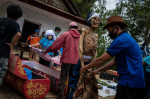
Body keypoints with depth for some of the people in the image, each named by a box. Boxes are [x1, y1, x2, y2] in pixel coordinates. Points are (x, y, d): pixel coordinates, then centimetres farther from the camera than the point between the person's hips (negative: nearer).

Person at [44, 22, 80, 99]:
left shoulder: (66, 34, -1)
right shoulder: (80, 37, 6)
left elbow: (55, 45, -1)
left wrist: (46, 51, 11)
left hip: (67, 59, -3)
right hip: (76, 60, 3)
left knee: (63, 78, 3)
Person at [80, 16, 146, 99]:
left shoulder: (121, 39, -17)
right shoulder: (127, 38, 17)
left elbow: (101, 60, -15)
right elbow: (114, 62, 18)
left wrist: (85, 67, 0)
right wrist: (97, 70, 15)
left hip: (129, 84, -9)